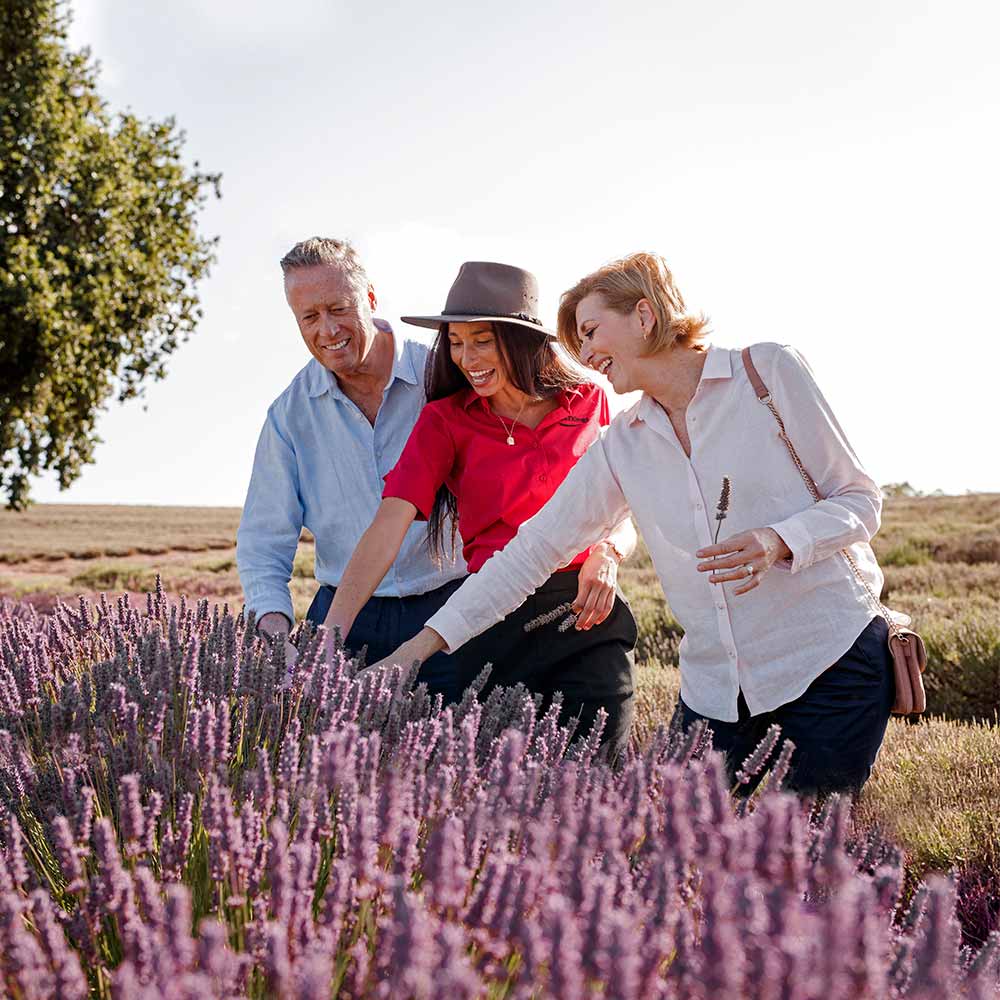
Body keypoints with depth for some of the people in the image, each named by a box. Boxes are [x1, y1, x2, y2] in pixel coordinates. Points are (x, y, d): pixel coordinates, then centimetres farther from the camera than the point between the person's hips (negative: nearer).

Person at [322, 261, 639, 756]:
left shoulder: (589, 402, 5)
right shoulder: (445, 420, 2)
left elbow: (624, 515, 12)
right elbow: (390, 523, -11)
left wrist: (607, 553, -12)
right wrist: (335, 628, -23)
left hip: (589, 615, 0)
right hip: (496, 619, 0)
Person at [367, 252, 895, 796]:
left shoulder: (770, 372, -4)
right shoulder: (620, 446, 8)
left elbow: (859, 499, -1)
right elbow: (533, 548, 6)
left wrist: (779, 542, -22)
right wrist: (422, 643, 0)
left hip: (830, 660, -4)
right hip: (714, 685, 4)